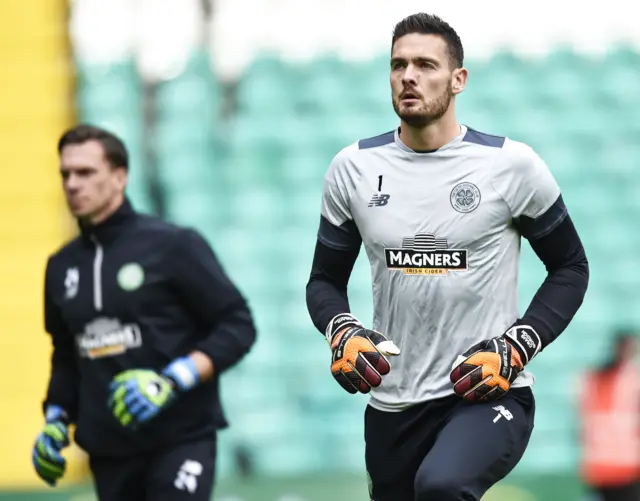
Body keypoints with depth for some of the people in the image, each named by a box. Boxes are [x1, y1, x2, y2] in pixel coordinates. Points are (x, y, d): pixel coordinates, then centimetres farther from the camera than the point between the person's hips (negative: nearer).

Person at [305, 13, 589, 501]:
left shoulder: (510, 164, -6)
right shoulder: (354, 168, 2)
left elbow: (570, 268, 3)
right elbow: (326, 278, 11)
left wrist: (516, 349, -11)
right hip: (393, 402, 5)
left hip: (489, 393, -5)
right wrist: (342, 333, -11)